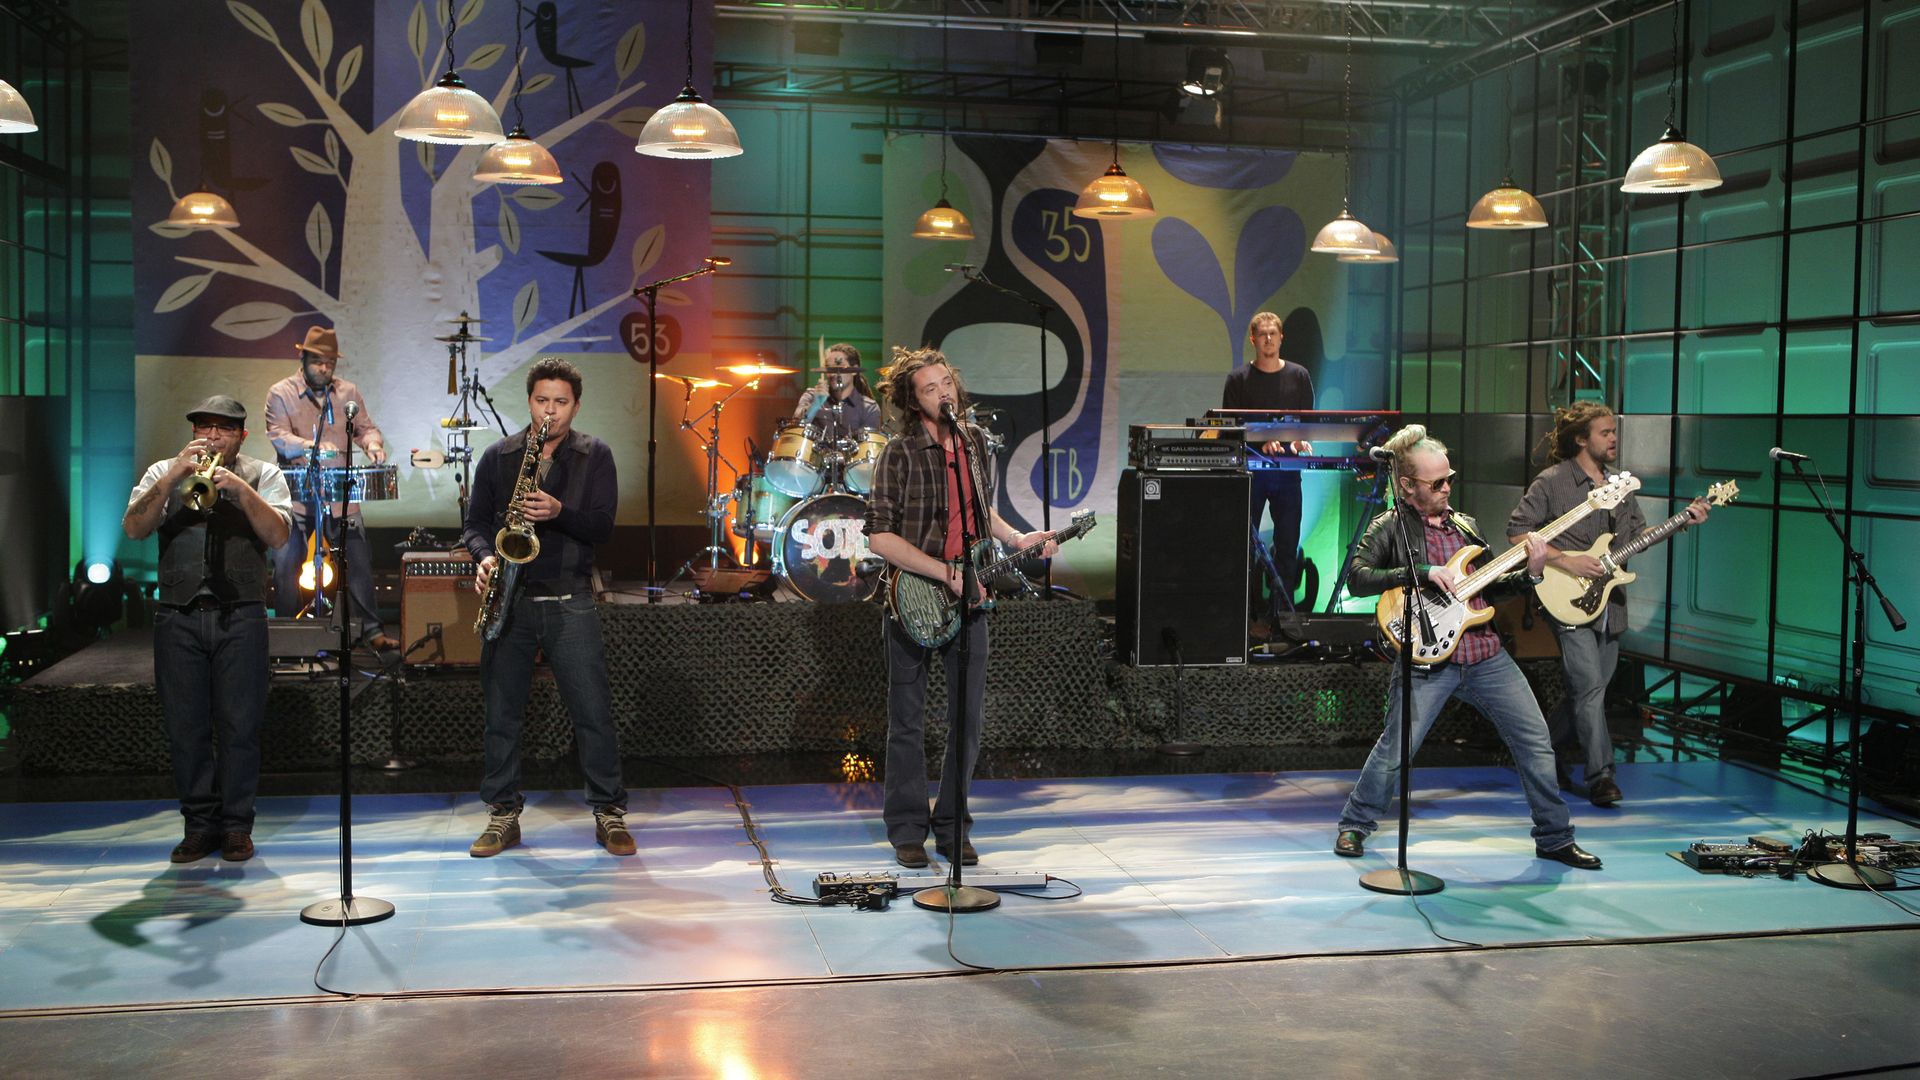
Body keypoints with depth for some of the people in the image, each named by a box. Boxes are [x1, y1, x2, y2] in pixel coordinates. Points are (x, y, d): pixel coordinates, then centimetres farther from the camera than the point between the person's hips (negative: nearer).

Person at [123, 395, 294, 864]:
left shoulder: (262, 475, 11)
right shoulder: (164, 473, 15)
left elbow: (278, 534, -4)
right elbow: (133, 528, -1)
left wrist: (240, 488, -15)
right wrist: (173, 477, -11)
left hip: (241, 617, -1)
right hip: (178, 616, 2)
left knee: (240, 724, -1)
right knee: (185, 726, 3)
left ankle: (236, 825, 8)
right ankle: (199, 823, 14)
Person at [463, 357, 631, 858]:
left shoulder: (595, 456, 4)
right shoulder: (498, 456, 10)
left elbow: (603, 527, -4)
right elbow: (475, 522, 11)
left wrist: (559, 512, -21)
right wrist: (484, 557, -9)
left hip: (569, 602, -2)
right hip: (508, 598, 2)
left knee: (594, 711, -3)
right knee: (502, 712, 7)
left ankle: (609, 813, 7)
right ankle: (504, 815, 18)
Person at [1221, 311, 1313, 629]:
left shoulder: (1299, 376, 10)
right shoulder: (1239, 379, 3)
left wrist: (1301, 439, -12)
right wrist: (1262, 440, -18)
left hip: (1287, 469, 2)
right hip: (1250, 468, -2)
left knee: (1288, 542, 1)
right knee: (1247, 543, -1)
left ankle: (1283, 611, 8)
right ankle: (1253, 612, 5)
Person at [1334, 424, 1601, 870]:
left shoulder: (1464, 525, 17)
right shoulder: (1389, 528, -2)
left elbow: (1490, 584, 21)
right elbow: (1358, 577, -16)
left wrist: (1529, 573, 3)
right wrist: (1423, 573, -22)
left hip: (1486, 654, 6)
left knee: (1535, 740, 5)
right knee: (1396, 747, -7)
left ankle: (1555, 838, 19)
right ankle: (1354, 826, 15)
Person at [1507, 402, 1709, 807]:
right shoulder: (1552, 482, -8)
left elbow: (1640, 535, 17)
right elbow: (1517, 529, -12)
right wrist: (1565, 560, -19)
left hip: (1608, 603, 7)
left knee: (1589, 689, 12)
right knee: (1590, 688, -12)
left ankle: (1548, 747, 31)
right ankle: (1600, 775, -7)